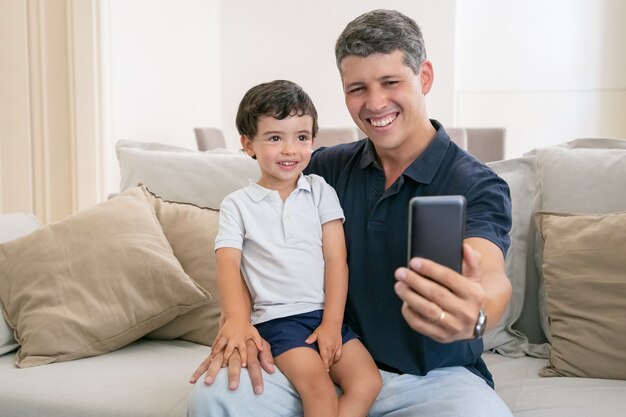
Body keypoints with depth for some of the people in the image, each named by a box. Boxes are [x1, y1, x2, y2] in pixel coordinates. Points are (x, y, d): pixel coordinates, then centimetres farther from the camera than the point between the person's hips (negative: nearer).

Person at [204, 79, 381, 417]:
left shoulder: (320, 191, 9)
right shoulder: (237, 204, 5)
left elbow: (336, 259, 3)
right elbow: (227, 264, -7)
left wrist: (332, 323, -6)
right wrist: (237, 320, -25)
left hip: (326, 314, 3)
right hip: (276, 318, -3)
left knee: (368, 381, -16)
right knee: (318, 387, -25)